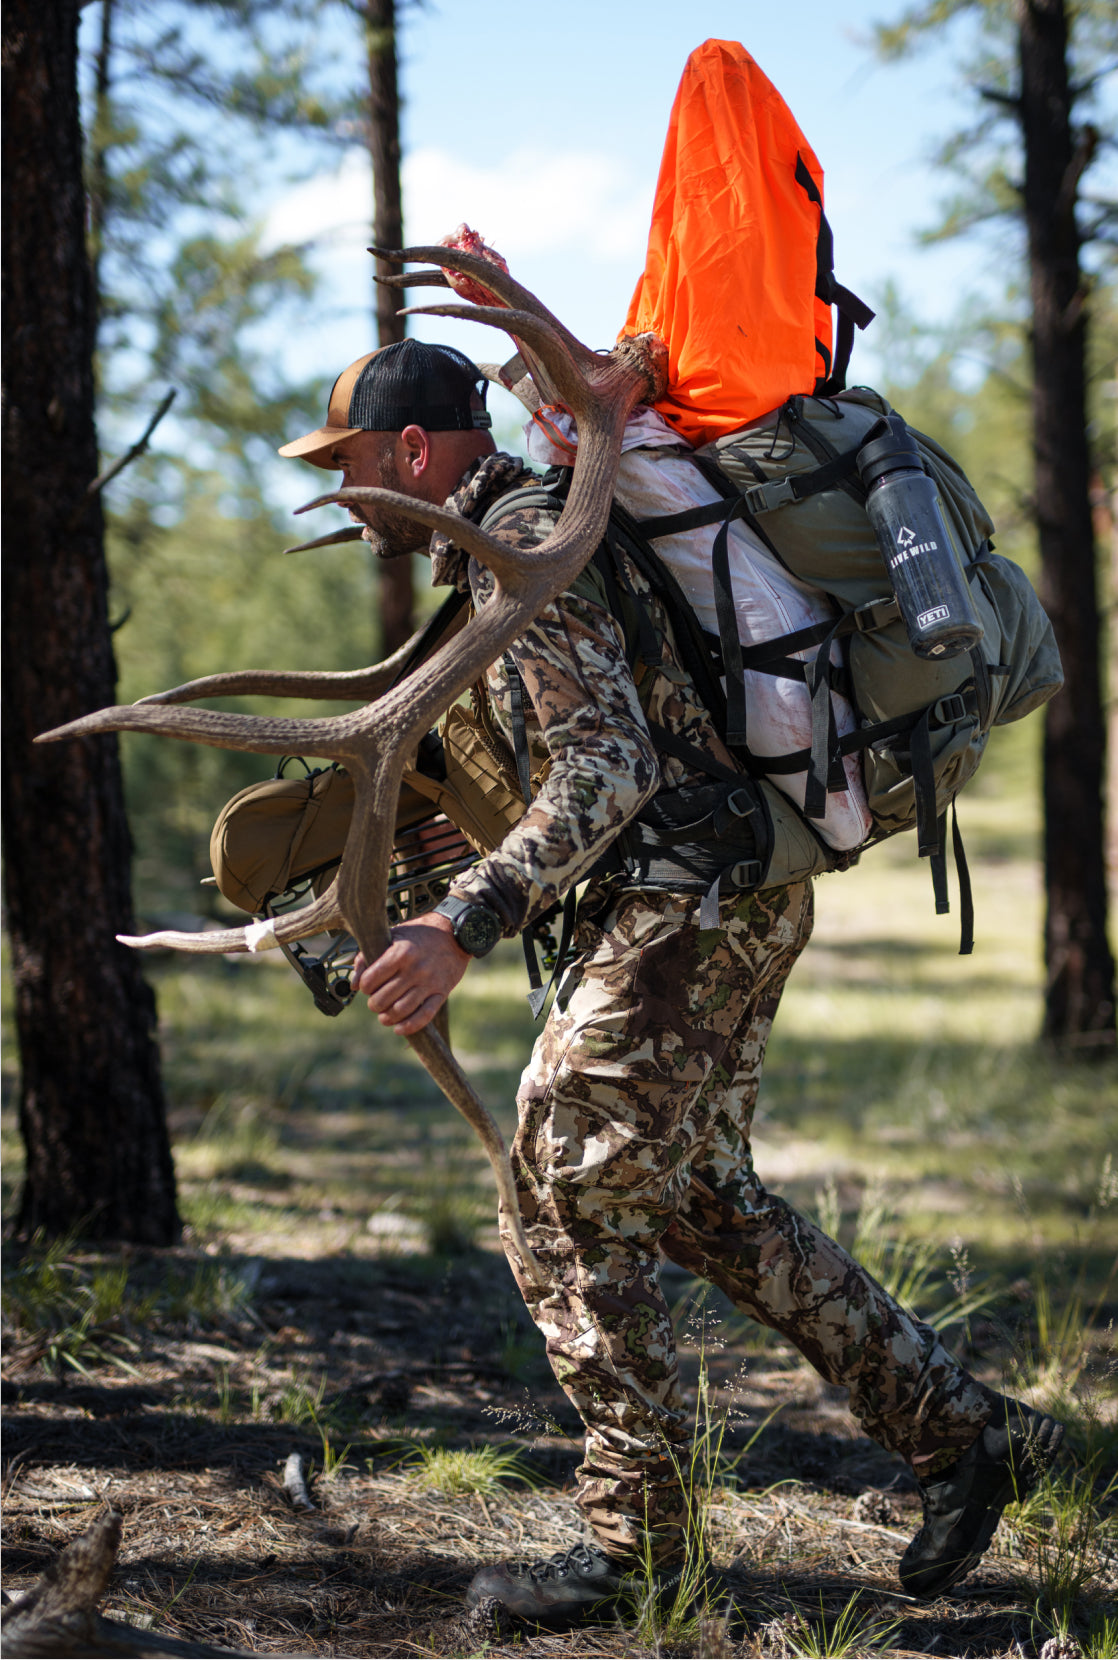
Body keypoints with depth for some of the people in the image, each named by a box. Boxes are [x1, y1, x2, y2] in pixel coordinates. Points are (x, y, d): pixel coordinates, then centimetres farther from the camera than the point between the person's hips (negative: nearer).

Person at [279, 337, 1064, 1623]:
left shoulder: (521, 549, -15)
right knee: (698, 1201, 16)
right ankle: (965, 1433, 20)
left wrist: (460, 930, -32)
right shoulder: (526, 530, 18)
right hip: (724, 900, 10)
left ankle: (637, 1539, 3)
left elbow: (607, 773, -25)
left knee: (570, 1203, -5)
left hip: (689, 903, -10)